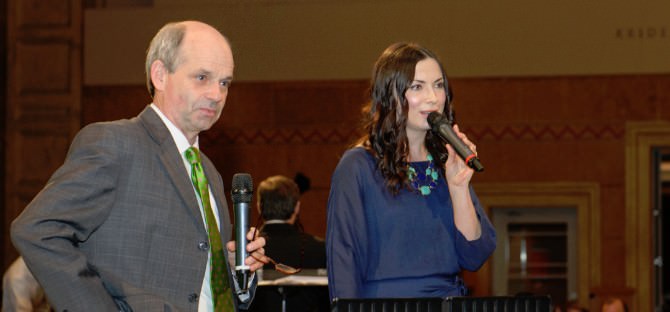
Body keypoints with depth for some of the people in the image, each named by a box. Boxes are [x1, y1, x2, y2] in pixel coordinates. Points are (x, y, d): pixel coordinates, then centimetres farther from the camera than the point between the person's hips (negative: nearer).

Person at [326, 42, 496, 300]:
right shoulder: (358, 167, -1)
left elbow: (475, 258, 7)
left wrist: (459, 188, -3)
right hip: (384, 306, -2)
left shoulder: (446, 164, 13)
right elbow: (342, 262, -3)